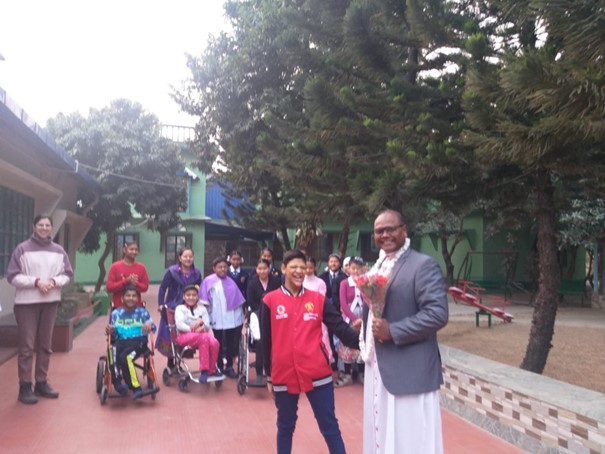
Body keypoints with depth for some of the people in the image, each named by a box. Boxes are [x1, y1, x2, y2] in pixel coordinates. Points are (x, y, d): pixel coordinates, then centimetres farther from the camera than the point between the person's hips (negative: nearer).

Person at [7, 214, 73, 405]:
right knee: (26, 346, -1)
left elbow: (67, 274, 8)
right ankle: (25, 386, 6)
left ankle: (41, 382, 22)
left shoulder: (58, 250, 5)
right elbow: (12, 276, -7)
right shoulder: (22, 249, -5)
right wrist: (36, 281, -17)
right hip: (26, 303, -4)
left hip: (50, 302, 4)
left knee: (45, 345, 12)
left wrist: (54, 281, -11)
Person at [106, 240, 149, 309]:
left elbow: (145, 287, 2)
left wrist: (135, 284, -18)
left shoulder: (141, 267, 3)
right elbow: (109, 287, -9)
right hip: (118, 307, -2)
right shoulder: (115, 266, -4)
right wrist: (126, 281, -19)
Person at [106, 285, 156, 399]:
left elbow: (152, 328, 6)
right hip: (120, 341, 2)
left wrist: (150, 324, -17)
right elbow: (114, 334, 14)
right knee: (112, 354, -35)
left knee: (125, 356, -35)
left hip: (138, 340, -2)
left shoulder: (142, 312, 12)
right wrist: (110, 331, -9)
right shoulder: (116, 313, 15)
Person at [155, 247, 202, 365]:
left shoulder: (196, 273, 2)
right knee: (170, 335, 3)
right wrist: (161, 304, -9)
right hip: (172, 308, -2)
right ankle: (170, 364, 18)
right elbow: (163, 288, -4)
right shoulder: (172, 271, -6)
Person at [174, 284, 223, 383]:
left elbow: (207, 325, 8)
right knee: (203, 338, -37)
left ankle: (211, 369, -9)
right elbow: (180, 325, -9)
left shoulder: (202, 309, 19)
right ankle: (204, 369, -31)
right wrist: (194, 329, -21)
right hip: (184, 335, -4)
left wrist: (201, 322, -16)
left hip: (201, 335, 4)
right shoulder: (180, 308, 8)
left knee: (214, 343, -31)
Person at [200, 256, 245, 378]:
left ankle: (229, 367, 16)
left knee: (231, 343, 5)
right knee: (219, 344, 8)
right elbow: (204, 301, -1)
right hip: (217, 319, -2)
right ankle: (219, 367, 20)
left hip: (232, 318, 3)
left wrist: (243, 311, 8)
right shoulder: (208, 281, -2)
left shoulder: (230, 281, 10)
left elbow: (238, 299, 13)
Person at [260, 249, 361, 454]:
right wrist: (269, 375, 7)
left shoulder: (317, 299, 3)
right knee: (285, 426, 17)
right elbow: (266, 341, 4)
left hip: (317, 373, 0)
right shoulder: (270, 301, 0)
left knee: (329, 426, 6)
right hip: (284, 375, 0)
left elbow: (340, 326, -4)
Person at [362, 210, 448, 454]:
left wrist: (393, 331, -21)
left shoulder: (423, 265, -12)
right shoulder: (377, 267, 13)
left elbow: (438, 314, -20)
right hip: (377, 366, 8)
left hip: (409, 370, -8)